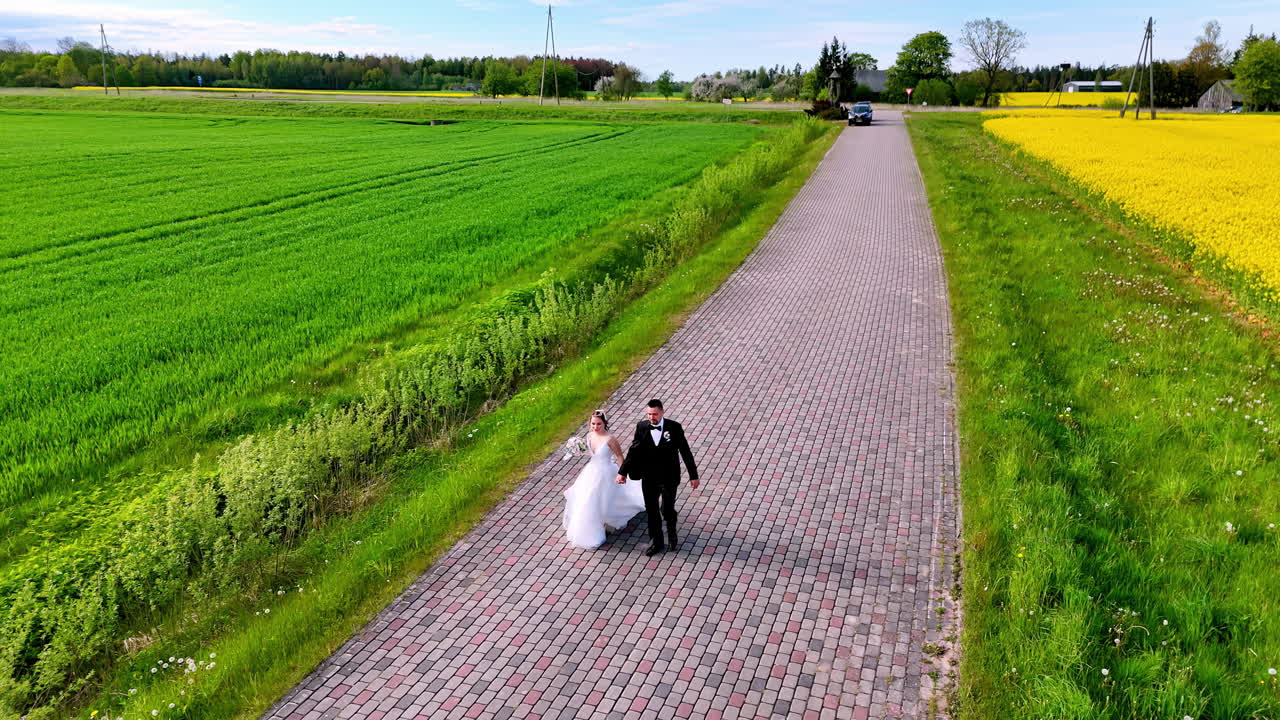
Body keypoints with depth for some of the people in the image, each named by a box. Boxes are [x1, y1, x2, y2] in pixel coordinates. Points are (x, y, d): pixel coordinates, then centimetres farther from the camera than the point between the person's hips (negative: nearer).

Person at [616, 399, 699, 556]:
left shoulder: (674, 427, -14)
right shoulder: (641, 427, -8)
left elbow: (685, 452, -7)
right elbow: (633, 451, 1)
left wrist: (693, 475, -4)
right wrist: (623, 472, 0)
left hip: (669, 478, -2)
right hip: (649, 479, 3)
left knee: (667, 510, 2)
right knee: (652, 512, 12)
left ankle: (672, 534, 35)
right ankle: (657, 543, 32)